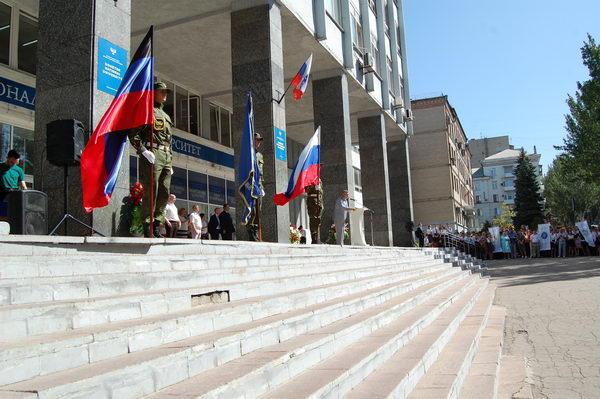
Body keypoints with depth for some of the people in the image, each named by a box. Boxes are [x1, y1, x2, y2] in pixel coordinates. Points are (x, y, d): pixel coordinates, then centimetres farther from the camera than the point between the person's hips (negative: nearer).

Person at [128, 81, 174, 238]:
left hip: (166, 156, 8)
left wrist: (170, 163, 20)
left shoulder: (166, 116, 27)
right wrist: (143, 150, -18)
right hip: (152, 155, -8)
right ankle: (147, 226, -5)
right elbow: (133, 134, -8)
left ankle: (157, 225, 10)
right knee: (151, 192, -10)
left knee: (165, 193, 4)